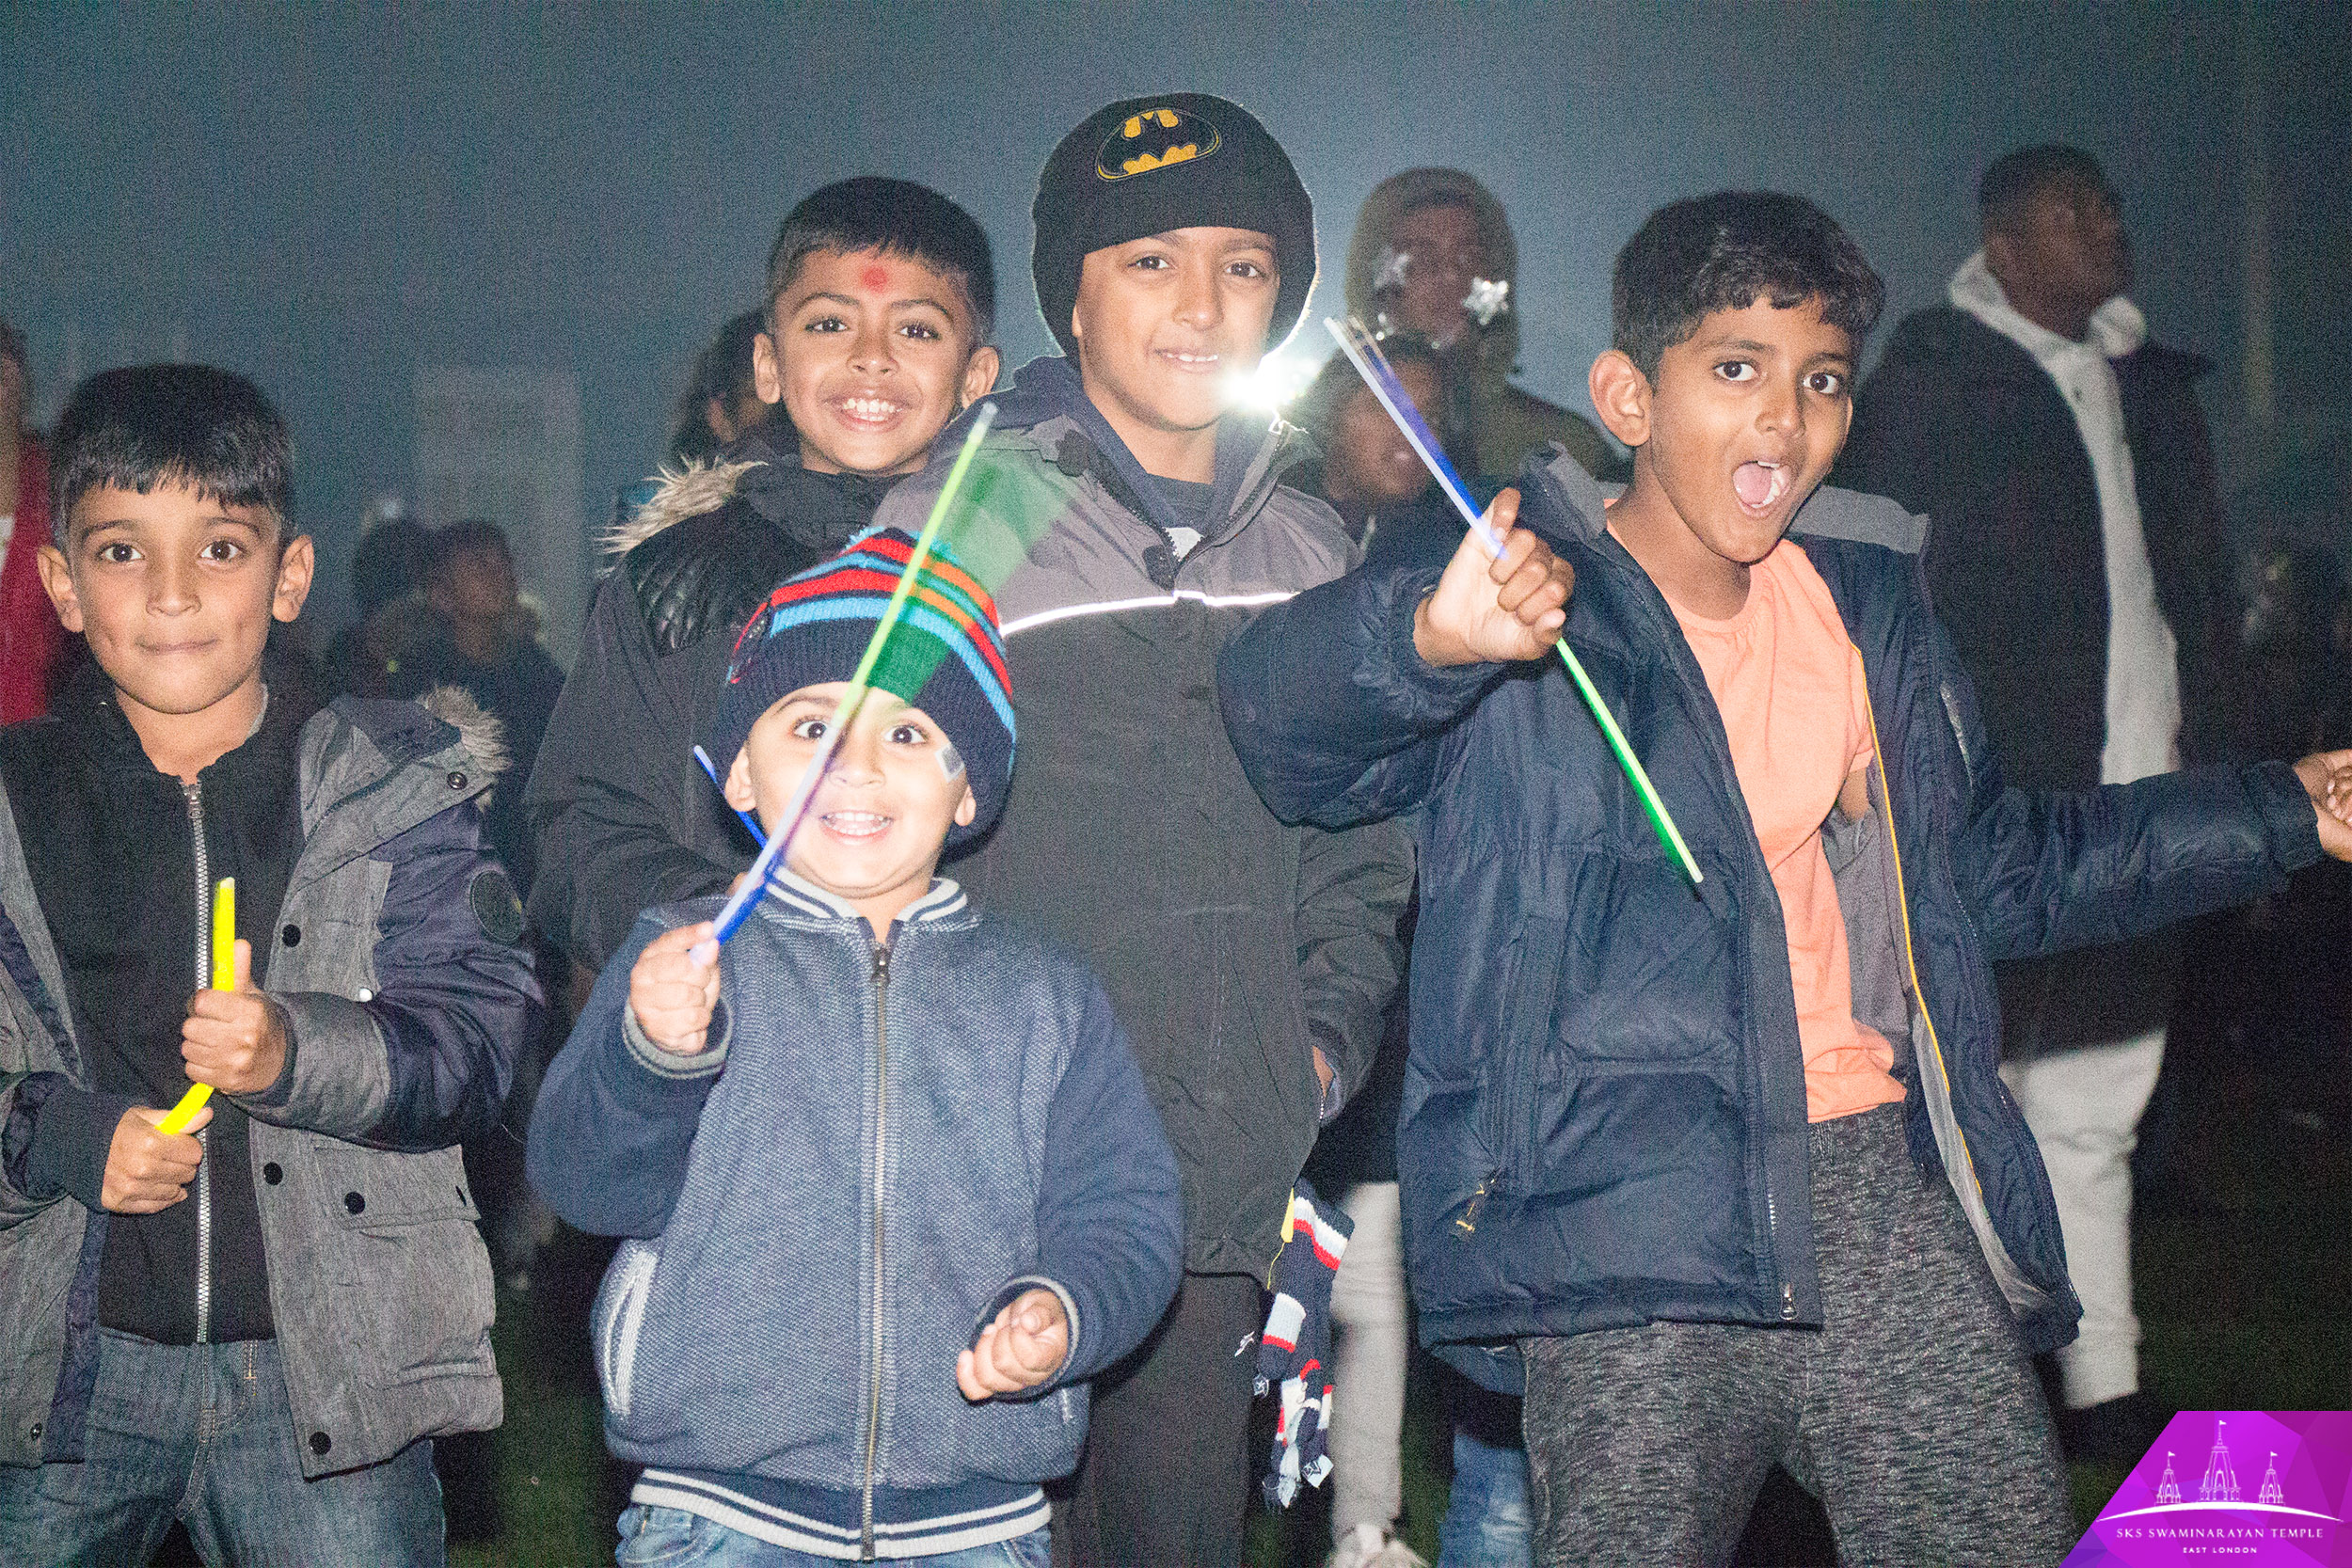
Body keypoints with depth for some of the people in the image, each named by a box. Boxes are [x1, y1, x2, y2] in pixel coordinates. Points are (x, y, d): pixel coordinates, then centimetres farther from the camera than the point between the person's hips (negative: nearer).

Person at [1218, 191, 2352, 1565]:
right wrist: (1427, 636, -44)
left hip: (1886, 1180, 6)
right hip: (1634, 1226, -5)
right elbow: (1283, 716, -21)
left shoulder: (1865, 602, 17)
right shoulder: (1524, 603, -3)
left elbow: (1999, 869, 29)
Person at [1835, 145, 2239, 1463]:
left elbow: (2205, 577, 20)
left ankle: (2104, 1388, 20)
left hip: (2138, 809, 7)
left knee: (2094, 1112, 13)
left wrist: (2213, 737, 10)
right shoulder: (1931, 383, -4)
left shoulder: (2151, 387, 17)